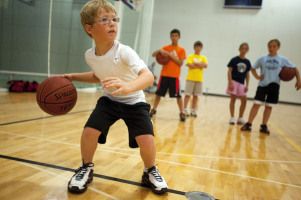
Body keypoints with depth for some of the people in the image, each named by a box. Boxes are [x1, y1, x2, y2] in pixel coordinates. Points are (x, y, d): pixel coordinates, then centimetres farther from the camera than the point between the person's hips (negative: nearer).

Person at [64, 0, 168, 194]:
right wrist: (74, 76, 4)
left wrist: (128, 87, -63)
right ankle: (86, 169, 16)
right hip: (109, 100, 4)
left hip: (134, 101, -3)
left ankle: (150, 172, 14)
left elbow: (148, 76, -44)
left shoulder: (124, 52, -27)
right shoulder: (90, 55, -9)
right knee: (89, 131, -15)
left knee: (146, 139, -20)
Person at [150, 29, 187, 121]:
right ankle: (153, 110, 19)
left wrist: (170, 55, -16)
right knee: (158, 93, 6)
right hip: (164, 74, 2)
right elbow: (153, 55, 7)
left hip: (174, 76, -2)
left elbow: (180, 63, -8)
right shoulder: (166, 48, 9)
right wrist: (160, 50, -14)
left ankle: (182, 113, 7)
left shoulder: (181, 50, 2)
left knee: (178, 95, -2)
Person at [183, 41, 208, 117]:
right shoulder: (191, 56, 1)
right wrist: (200, 65, -9)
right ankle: (185, 110, 3)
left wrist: (195, 63, -13)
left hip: (199, 79, 4)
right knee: (187, 94, -3)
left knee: (196, 95, 7)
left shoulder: (203, 58, 10)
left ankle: (193, 110, 14)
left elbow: (206, 65, -5)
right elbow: (189, 65, -15)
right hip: (190, 78, -3)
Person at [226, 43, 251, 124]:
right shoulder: (234, 60, -4)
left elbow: (247, 74, 11)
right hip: (234, 82, -4)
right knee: (233, 99, -4)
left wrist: (247, 85, 5)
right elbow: (229, 71, -7)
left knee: (244, 100, 1)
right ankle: (232, 118, 4)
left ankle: (240, 118, 14)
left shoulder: (247, 62, 8)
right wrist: (230, 83, -15)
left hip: (242, 83, 4)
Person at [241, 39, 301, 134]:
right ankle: (248, 124, -2)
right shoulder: (262, 59, 3)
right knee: (256, 104, -6)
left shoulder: (282, 59, 2)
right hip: (262, 84, 0)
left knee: (269, 106, 5)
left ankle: (264, 126, 14)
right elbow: (253, 68, 12)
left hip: (274, 86, 1)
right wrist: (257, 76, -4)